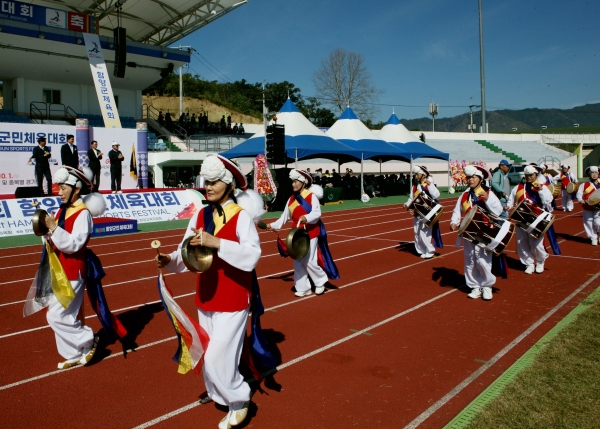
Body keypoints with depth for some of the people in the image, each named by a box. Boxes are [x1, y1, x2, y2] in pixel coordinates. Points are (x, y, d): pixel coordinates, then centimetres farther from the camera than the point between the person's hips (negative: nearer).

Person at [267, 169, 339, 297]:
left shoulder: (312, 196, -9)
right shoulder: (291, 199, 9)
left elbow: (317, 213, -21)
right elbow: (285, 216, 13)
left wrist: (306, 217, -39)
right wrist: (273, 225, 8)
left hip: (310, 233, -6)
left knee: (309, 261, -6)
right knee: (298, 262, 7)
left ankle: (321, 282, 19)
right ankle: (303, 288, 18)